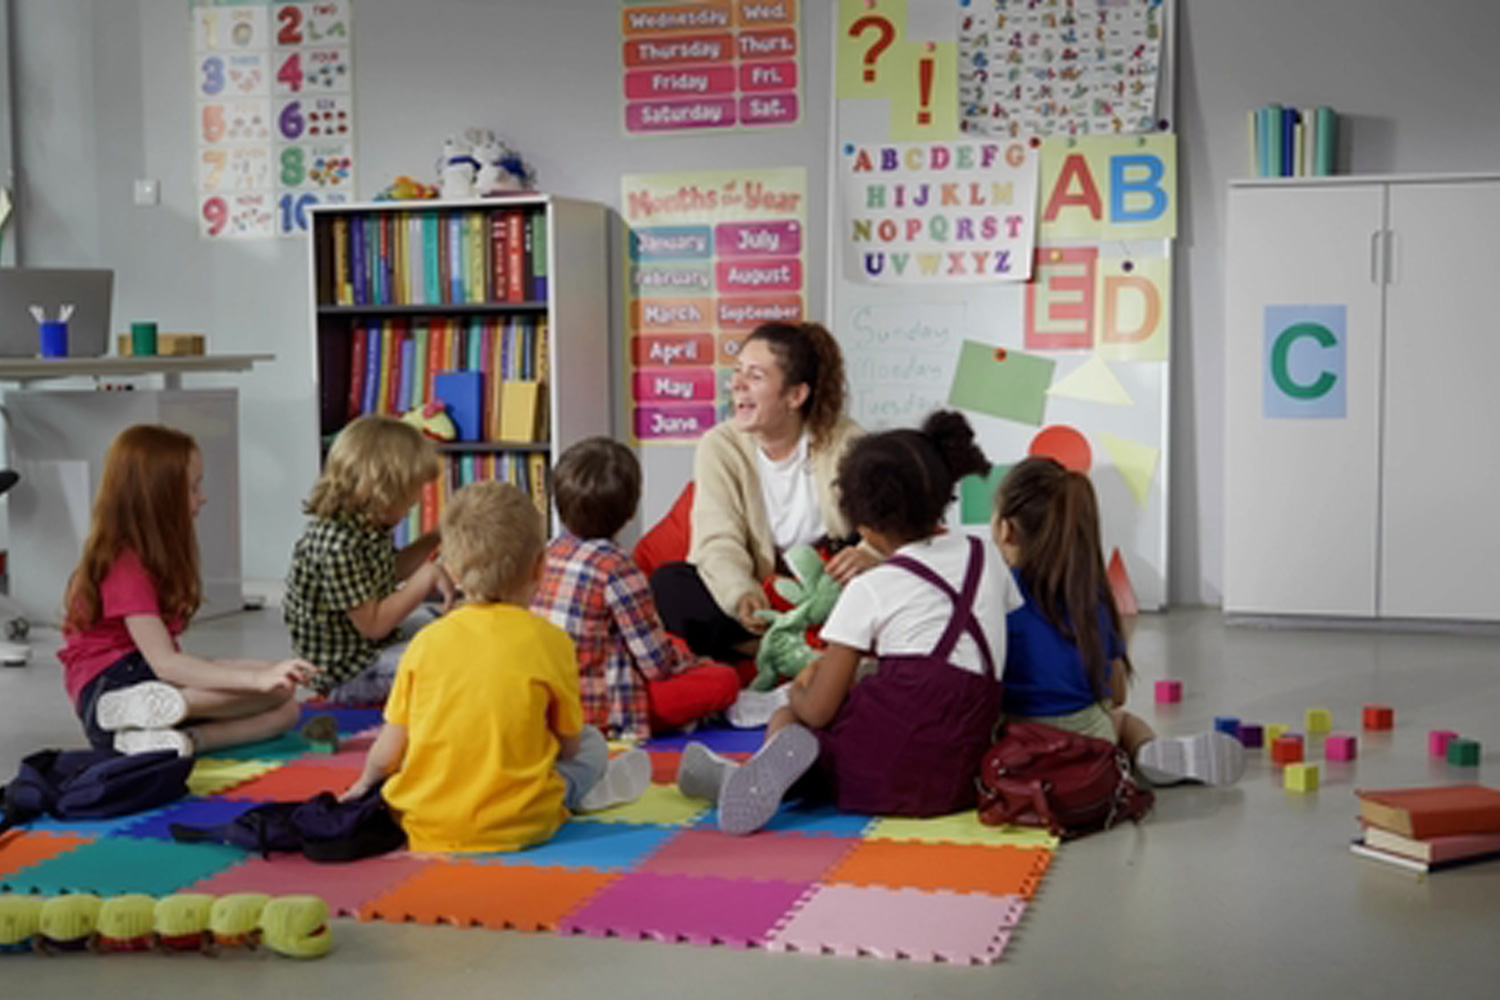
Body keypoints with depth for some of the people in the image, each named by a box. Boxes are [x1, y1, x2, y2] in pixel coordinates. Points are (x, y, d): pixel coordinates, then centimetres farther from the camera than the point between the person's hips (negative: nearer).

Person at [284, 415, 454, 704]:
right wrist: (428, 578, -24)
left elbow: (391, 571, 18)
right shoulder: (336, 545, -31)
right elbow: (373, 624, -27)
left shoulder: (370, 526, -2)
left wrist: (434, 539, 8)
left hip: (375, 647, 10)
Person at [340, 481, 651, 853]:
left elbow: (388, 751, 4)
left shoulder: (427, 641, -1)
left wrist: (366, 782, 26)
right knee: (592, 745, 18)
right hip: (516, 827, -2)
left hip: (421, 830, 2)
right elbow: (569, 745, 4)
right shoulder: (549, 641, -5)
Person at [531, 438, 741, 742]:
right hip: (594, 711, -8)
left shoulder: (548, 552, 4)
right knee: (725, 681, -9)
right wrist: (695, 662, 10)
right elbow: (657, 662, -13)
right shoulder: (616, 568, -17)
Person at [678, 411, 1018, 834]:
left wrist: (799, 690, 22)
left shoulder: (870, 589, -2)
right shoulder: (987, 559, 13)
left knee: (785, 719, 22)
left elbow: (818, 710, -4)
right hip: (960, 778, 4)